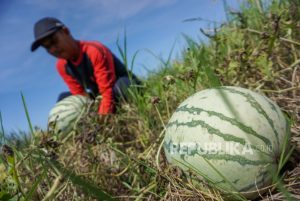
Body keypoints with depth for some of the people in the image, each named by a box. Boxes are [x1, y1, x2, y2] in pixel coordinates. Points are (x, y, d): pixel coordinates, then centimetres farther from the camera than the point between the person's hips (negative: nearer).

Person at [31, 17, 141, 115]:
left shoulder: (95, 51, -28)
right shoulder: (61, 66, -6)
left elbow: (108, 91, -33)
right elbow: (80, 95, -5)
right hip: (99, 97, 7)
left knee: (121, 85, -41)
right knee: (64, 99, -3)